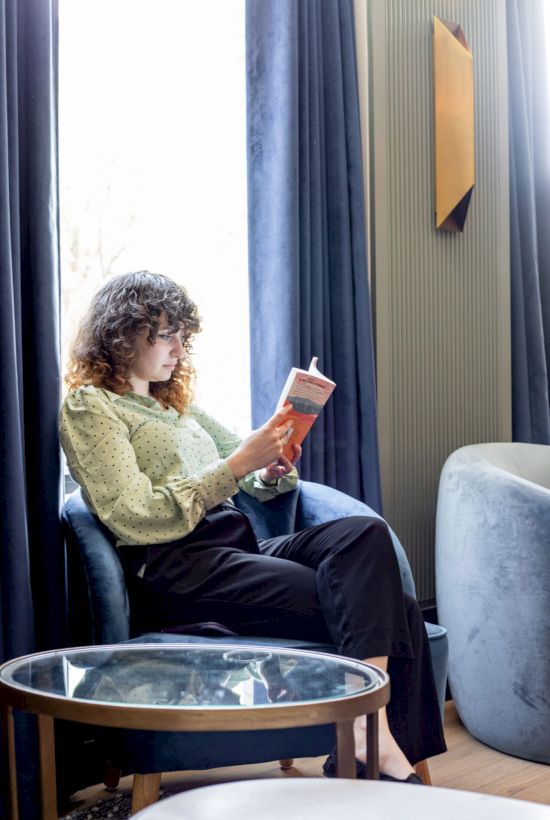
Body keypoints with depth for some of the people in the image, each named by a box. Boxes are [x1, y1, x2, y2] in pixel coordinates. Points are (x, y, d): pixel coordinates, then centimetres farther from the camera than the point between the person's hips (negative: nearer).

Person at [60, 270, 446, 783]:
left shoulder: (177, 403, 28)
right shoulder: (88, 406, 5)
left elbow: (251, 481, 28)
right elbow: (136, 519, -9)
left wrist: (272, 472, 2)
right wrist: (238, 465, -14)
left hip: (239, 548, 7)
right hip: (173, 568, -7)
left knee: (365, 533, -23)